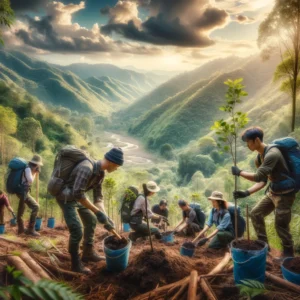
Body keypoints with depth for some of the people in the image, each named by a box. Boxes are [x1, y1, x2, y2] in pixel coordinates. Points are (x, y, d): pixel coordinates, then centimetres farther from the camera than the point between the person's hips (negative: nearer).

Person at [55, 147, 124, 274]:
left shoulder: (101, 172, -5)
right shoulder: (87, 168, -34)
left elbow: (98, 196, 0)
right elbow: (78, 194, -39)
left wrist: (104, 216, -8)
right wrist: (97, 211, -35)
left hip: (77, 196, 9)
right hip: (66, 198, -9)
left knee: (91, 220, 17)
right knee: (77, 231, -11)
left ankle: (88, 253, 32)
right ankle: (75, 264, 8)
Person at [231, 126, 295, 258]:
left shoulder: (272, 154, -26)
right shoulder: (259, 158, 4)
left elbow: (258, 177, -30)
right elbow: (262, 181, 3)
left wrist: (239, 172, -19)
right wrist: (247, 192, -8)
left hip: (284, 193, -9)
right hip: (272, 192, 9)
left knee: (280, 225, 0)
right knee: (255, 213, 12)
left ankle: (288, 253, 22)